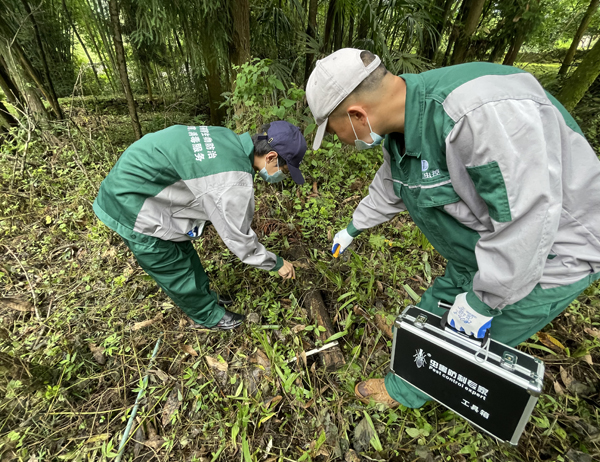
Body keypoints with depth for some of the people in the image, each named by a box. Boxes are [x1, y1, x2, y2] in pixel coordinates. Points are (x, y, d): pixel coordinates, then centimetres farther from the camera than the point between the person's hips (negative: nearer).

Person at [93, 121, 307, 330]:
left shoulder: (228, 139, -4)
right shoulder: (234, 181, -31)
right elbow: (238, 237, -19)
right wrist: (276, 263, -5)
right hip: (134, 211, -9)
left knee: (183, 253, 22)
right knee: (176, 271, 9)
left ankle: (205, 298, 44)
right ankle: (210, 317, 32)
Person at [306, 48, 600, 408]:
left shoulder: (482, 112, -36)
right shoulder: (401, 127, -6)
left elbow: (527, 220, -32)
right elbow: (391, 189, 10)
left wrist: (481, 301, -20)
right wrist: (353, 229, 23)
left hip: (545, 255, -6)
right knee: (436, 311, 19)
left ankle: (405, 392, 33)